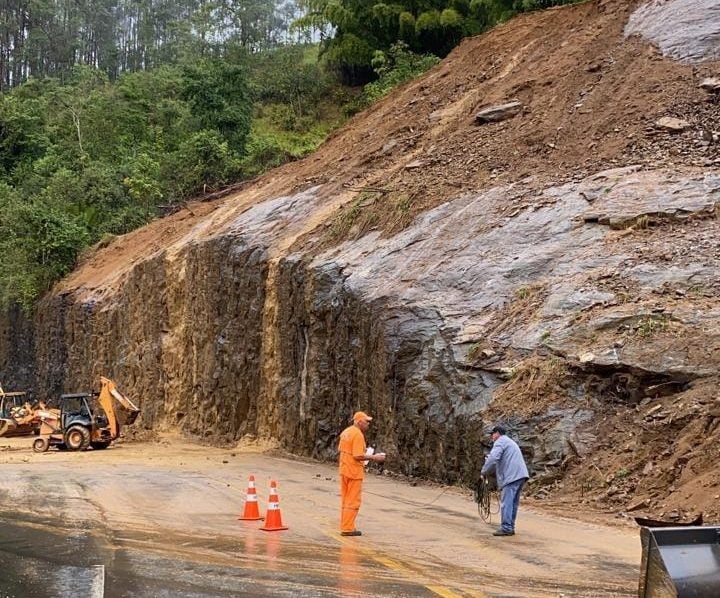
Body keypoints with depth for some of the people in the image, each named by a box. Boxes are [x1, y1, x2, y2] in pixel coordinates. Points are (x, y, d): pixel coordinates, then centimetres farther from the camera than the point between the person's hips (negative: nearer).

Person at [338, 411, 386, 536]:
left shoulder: (346, 432, 10)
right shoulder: (358, 434, -19)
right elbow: (358, 456, -24)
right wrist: (373, 457, -14)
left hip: (344, 470, 9)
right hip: (354, 472, -9)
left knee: (345, 500, 15)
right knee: (353, 501, -3)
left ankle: (344, 526, 21)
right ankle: (348, 528, -3)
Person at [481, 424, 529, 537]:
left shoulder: (500, 442, -2)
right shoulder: (511, 442, 30)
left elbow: (493, 459, -17)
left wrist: (484, 472, -7)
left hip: (511, 476, -10)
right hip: (520, 475, 10)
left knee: (506, 502, -10)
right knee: (513, 503, 13)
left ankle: (506, 528, -13)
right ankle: (511, 527, 15)